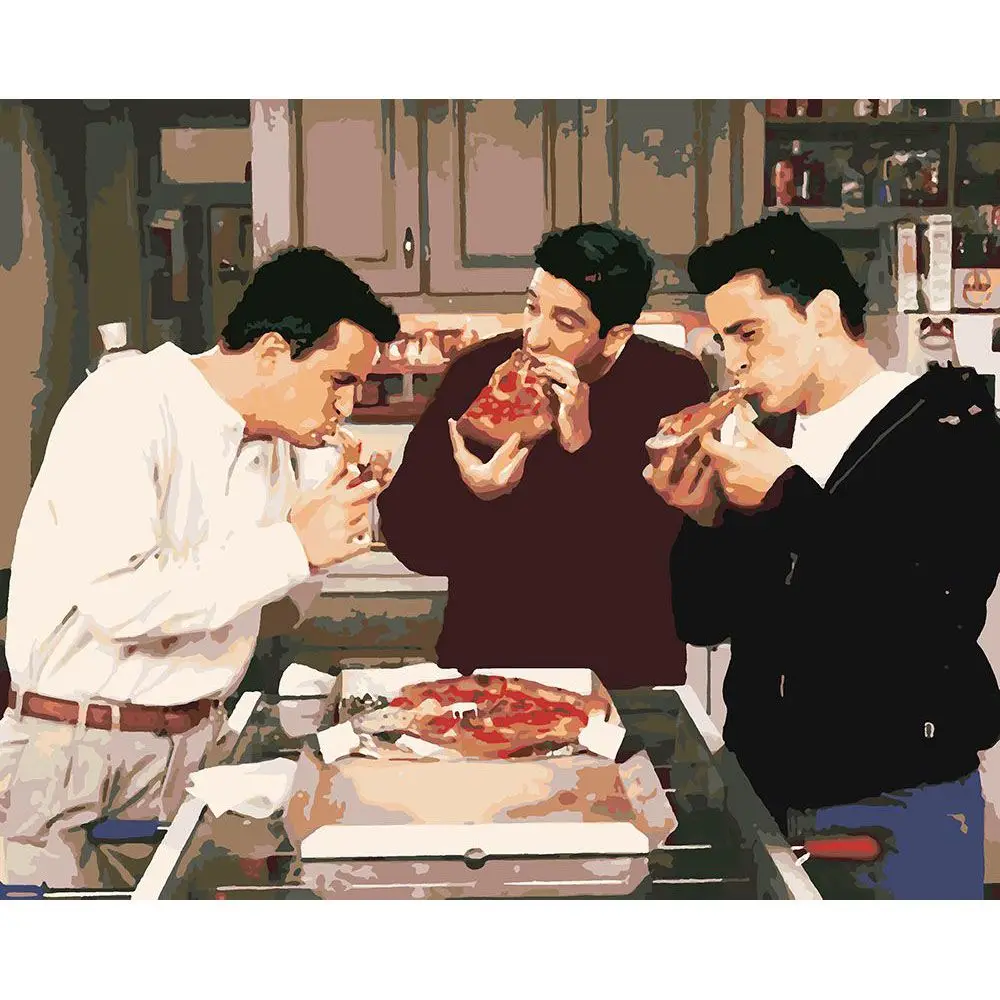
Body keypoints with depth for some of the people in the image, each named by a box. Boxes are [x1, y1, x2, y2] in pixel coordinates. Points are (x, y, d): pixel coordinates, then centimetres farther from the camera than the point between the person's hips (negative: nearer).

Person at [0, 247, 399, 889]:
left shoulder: (270, 439, 9)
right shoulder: (125, 408, -16)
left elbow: (293, 594, 18)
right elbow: (117, 597, -28)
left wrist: (339, 518, -2)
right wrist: (293, 546, -24)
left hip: (199, 742, 7)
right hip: (75, 748, -7)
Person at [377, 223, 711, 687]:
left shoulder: (675, 383, -3)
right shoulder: (478, 370, -2)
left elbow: (666, 543, -13)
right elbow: (405, 533, -3)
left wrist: (584, 447, -22)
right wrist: (471, 496, -23)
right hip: (487, 651, 1)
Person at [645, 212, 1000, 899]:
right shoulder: (765, 445, 7)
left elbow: (942, 620, -21)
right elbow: (705, 622, 9)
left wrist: (791, 501, -21)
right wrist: (703, 520, -9)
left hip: (895, 808, -4)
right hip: (765, 793, 5)